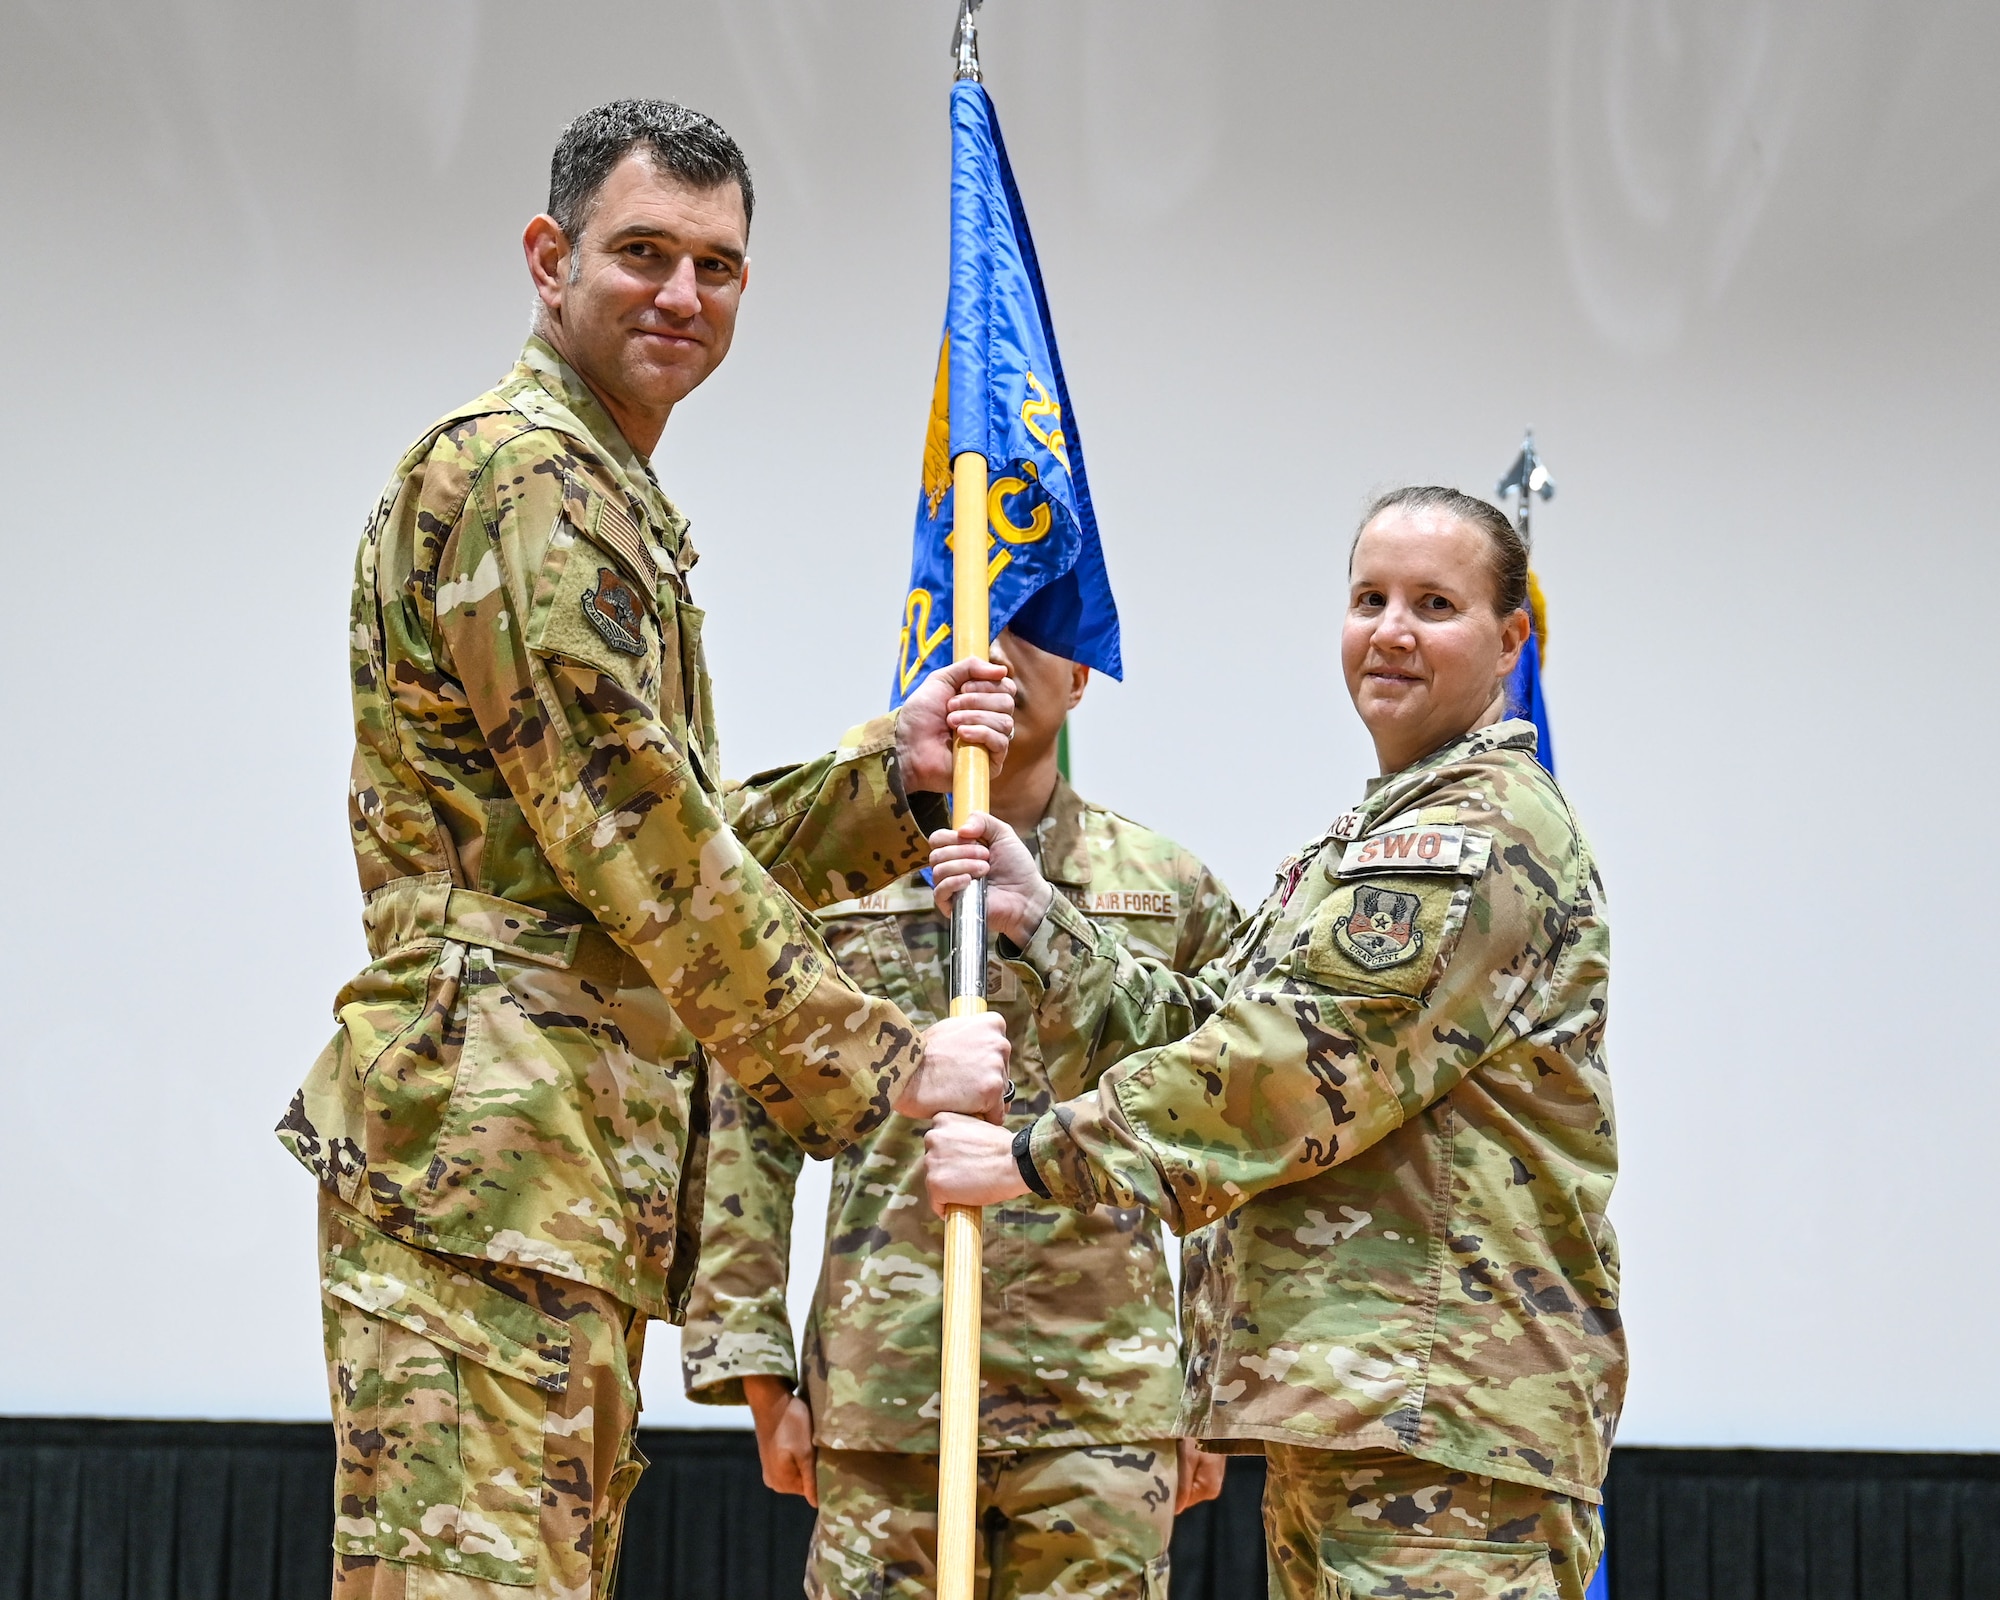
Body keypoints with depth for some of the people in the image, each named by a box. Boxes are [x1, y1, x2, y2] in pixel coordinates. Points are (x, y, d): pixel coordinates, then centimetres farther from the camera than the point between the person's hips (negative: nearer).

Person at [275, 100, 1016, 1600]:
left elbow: (698, 847, 24)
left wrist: (895, 772, 8)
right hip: (486, 1136, -11)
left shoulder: (622, 509, 26)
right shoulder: (520, 469, -8)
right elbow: (633, 836, -14)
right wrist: (884, 1060, -9)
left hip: (585, 1168, 11)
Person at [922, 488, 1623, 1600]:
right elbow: (1197, 1028, 19)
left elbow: (1297, 1060, -18)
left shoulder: (1485, 835, -10)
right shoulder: (1382, 834, 25)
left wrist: (1034, 1157, -14)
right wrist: (1038, 920, 7)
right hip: (1346, 1393, 11)